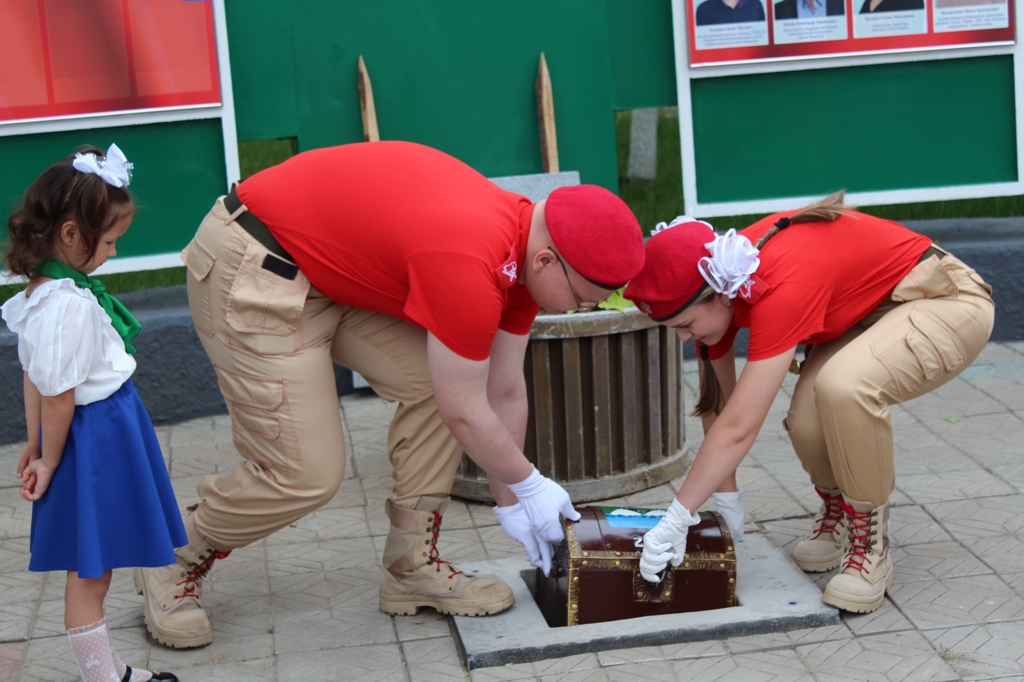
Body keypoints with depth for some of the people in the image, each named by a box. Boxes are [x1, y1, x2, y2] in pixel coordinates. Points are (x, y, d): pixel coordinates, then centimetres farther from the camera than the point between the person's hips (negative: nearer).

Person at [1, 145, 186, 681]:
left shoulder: (43, 290, 5)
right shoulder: (69, 305, -25)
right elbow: (57, 395, -20)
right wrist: (49, 461, -8)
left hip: (106, 432, 10)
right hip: (95, 439, -10)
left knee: (94, 569, 18)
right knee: (88, 572, 2)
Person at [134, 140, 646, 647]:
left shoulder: (526, 250, -3)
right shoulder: (469, 265, -32)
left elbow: (505, 392, 9)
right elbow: (465, 414, -20)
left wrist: (510, 502, 15)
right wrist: (530, 486, -4)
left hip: (329, 261, 9)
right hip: (250, 273, -9)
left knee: (434, 383, -2)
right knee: (305, 473, -9)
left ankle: (411, 567, 11)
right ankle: (176, 564, 15)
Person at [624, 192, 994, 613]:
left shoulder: (781, 289, -37)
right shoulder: (717, 292, -12)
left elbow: (737, 428, -38)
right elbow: (716, 407, -2)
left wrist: (676, 521, -34)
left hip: (948, 305, -7)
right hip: (869, 310, 7)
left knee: (842, 386, -36)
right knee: (807, 422, -22)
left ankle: (870, 547, -14)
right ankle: (838, 513, 13)